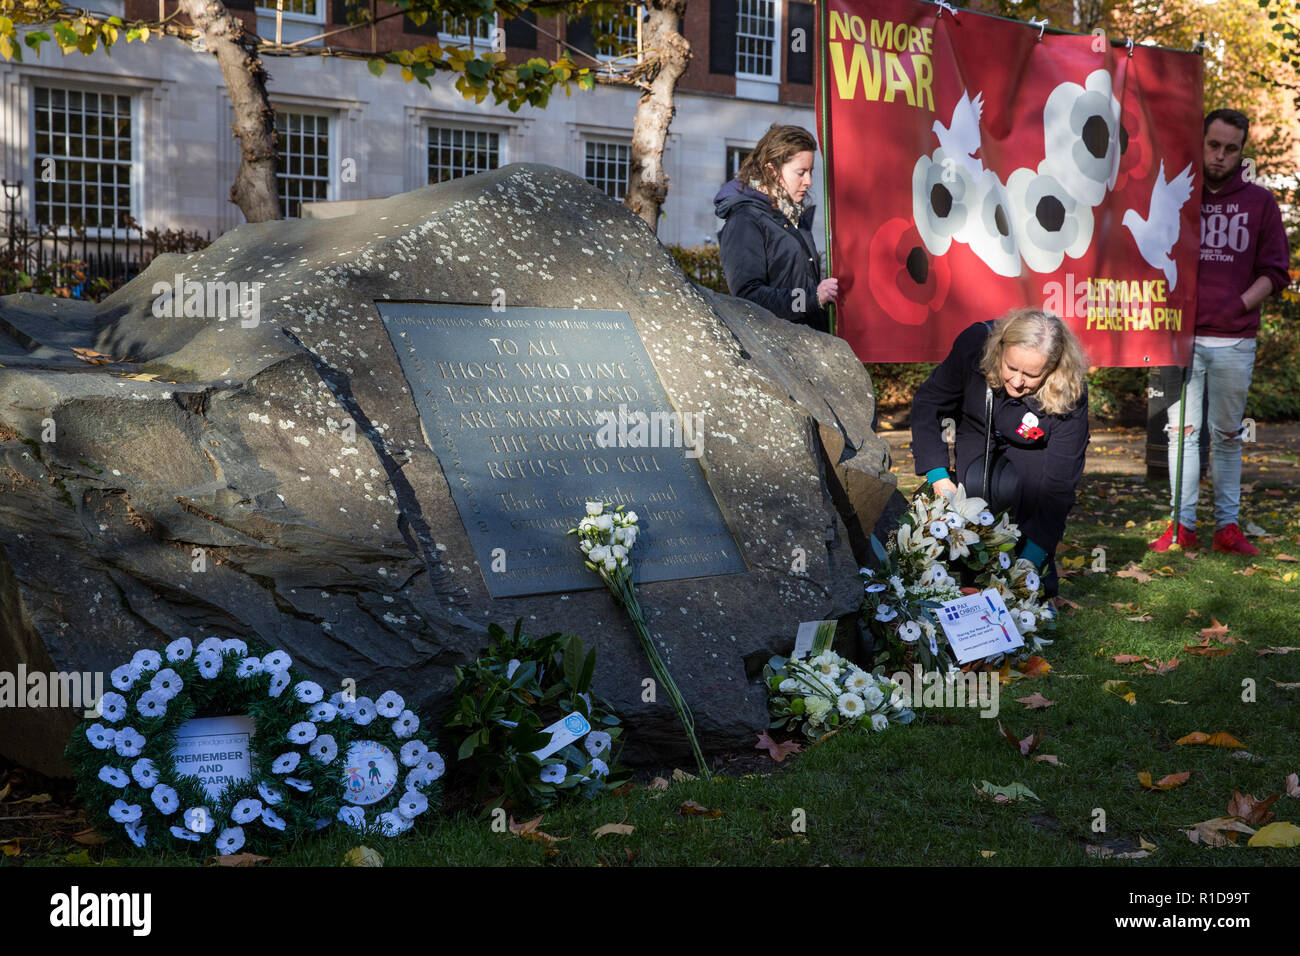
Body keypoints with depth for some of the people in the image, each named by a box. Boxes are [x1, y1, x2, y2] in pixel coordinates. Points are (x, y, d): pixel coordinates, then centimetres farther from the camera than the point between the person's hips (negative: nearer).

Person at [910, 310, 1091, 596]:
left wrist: (1032, 557, -40)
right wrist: (938, 476, -29)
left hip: (1031, 453, -2)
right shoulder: (973, 344, -32)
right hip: (977, 441, 2)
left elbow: (1059, 484, -33)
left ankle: (1041, 584, -13)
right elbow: (927, 403, -18)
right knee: (977, 485, -25)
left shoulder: (1069, 394, -35)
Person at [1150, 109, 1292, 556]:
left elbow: (1275, 270, 6)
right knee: (1182, 430, 0)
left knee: (1228, 435, 6)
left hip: (1235, 340, 0)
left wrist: (1240, 304, -9)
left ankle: (1227, 526, 11)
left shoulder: (1260, 201, 7)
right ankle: (1182, 524, 4)